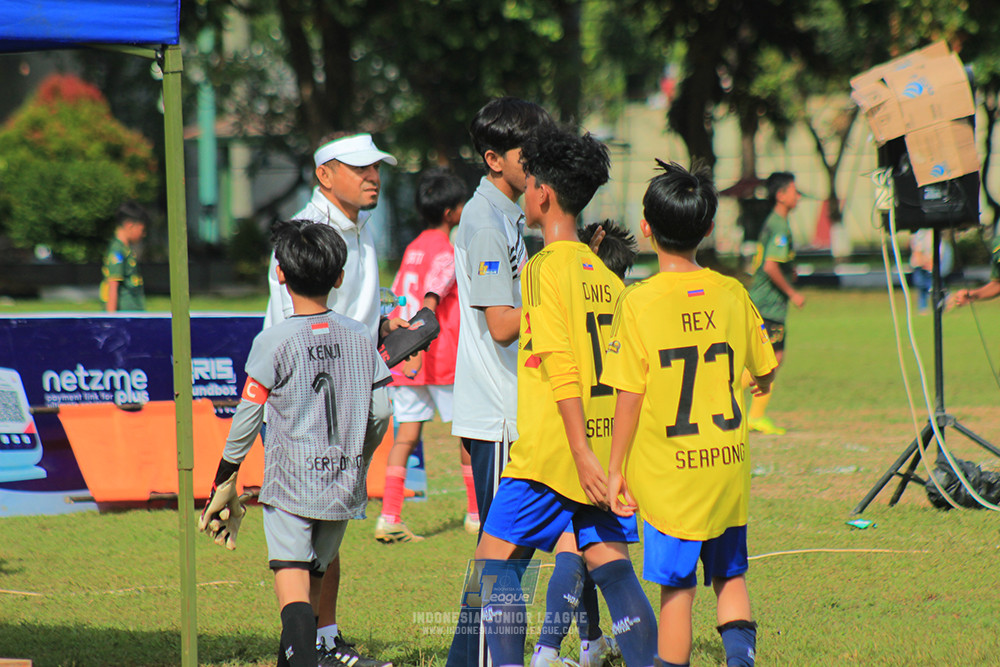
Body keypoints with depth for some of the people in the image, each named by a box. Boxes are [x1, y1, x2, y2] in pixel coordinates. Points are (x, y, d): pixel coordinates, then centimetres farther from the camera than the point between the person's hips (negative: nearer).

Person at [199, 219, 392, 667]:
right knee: (313, 577, 18)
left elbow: (247, 418, -5)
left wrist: (224, 484, 5)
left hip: (291, 485, -5)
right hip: (344, 487, 5)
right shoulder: (360, 338, 5)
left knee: (291, 579, -12)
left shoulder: (273, 342, -8)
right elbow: (380, 409, 7)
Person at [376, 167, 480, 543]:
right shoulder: (446, 253, -10)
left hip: (403, 358, 7)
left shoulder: (413, 249, 14)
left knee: (406, 435, 2)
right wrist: (417, 350, -31)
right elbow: (430, 301, -23)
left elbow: (397, 297, 20)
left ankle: (389, 518, -8)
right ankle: (476, 513, 15)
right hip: (438, 359, -7)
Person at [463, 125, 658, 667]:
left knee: (495, 561, 4)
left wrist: (581, 450, -19)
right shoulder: (604, 274, 12)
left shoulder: (545, 269, -10)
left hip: (553, 449, -7)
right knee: (612, 568, 3)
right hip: (606, 450, 7)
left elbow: (562, 366, -16)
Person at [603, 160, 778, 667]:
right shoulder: (732, 294, 0)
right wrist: (761, 384, 35)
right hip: (729, 467, 4)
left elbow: (629, 396, -11)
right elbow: (764, 370, 12)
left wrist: (616, 468, -3)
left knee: (676, 588, 2)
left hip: (668, 472, -4)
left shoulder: (639, 303, -11)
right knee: (730, 576, 17)